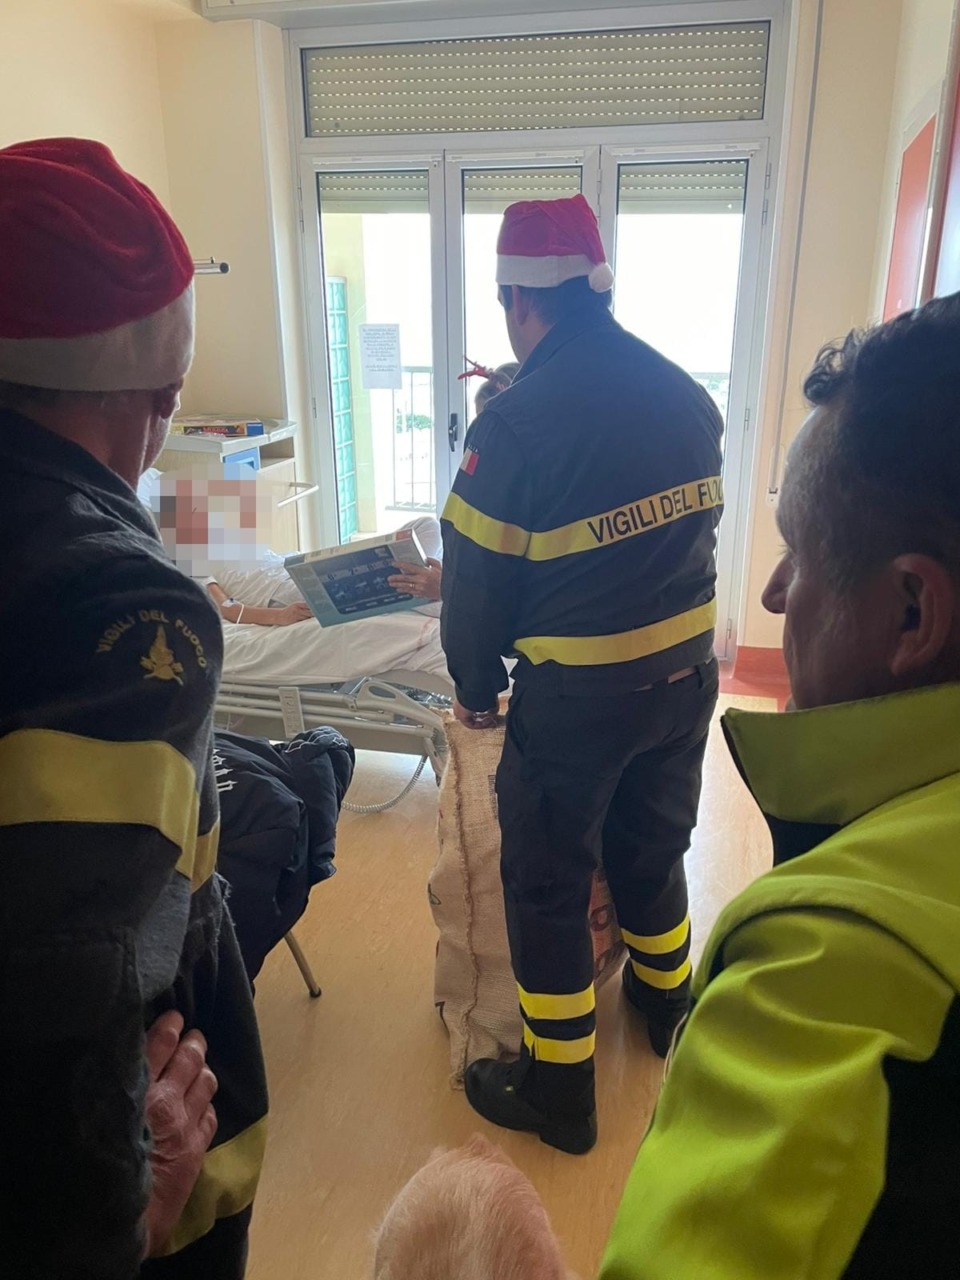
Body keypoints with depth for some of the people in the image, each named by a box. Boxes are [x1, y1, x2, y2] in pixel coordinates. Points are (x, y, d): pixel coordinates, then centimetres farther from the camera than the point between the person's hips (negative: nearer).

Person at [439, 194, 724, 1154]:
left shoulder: (517, 419, -18)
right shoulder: (686, 396, 0)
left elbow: (475, 580, -12)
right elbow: (693, 529, 10)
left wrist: (476, 690, 4)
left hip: (575, 698, -6)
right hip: (684, 678, 6)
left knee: (547, 886, 12)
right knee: (651, 851, 26)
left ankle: (559, 1092, 27)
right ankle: (666, 1003, 50)